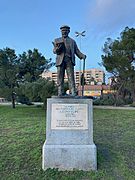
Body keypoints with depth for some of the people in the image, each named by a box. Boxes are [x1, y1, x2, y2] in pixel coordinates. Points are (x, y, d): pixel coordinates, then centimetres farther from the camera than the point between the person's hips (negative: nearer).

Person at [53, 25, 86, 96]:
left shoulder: (72, 41, 24)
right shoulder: (57, 40, 22)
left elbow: (77, 51, 15)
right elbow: (54, 51, 10)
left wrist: (82, 56, -4)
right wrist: (57, 48, -14)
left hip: (69, 61, 0)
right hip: (60, 60, 0)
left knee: (71, 77, -10)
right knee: (60, 78, -5)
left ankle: (73, 93, -12)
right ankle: (60, 93, -2)